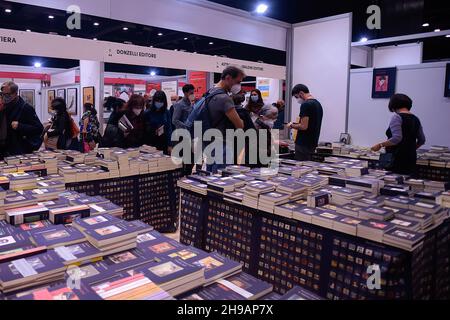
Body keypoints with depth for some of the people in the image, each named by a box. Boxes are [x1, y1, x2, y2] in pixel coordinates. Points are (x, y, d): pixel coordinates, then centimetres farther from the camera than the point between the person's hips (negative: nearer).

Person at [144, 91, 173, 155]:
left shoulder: (167, 113, 2)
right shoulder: (148, 113, -3)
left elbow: (169, 128, 3)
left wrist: (169, 145, 0)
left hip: (163, 143, 2)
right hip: (151, 143, -2)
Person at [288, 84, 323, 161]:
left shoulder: (306, 105, -17)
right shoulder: (318, 104, 13)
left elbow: (304, 126, -22)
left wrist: (292, 125, -5)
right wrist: (296, 124, 19)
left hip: (304, 144, -9)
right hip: (313, 143, 9)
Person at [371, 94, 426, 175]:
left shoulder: (397, 117, -9)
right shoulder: (415, 119, 13)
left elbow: (396, 138, -20)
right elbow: (422, 140, 19)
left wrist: (380, 145, -11)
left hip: (398, 159, -8)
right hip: (411, 158, 8)